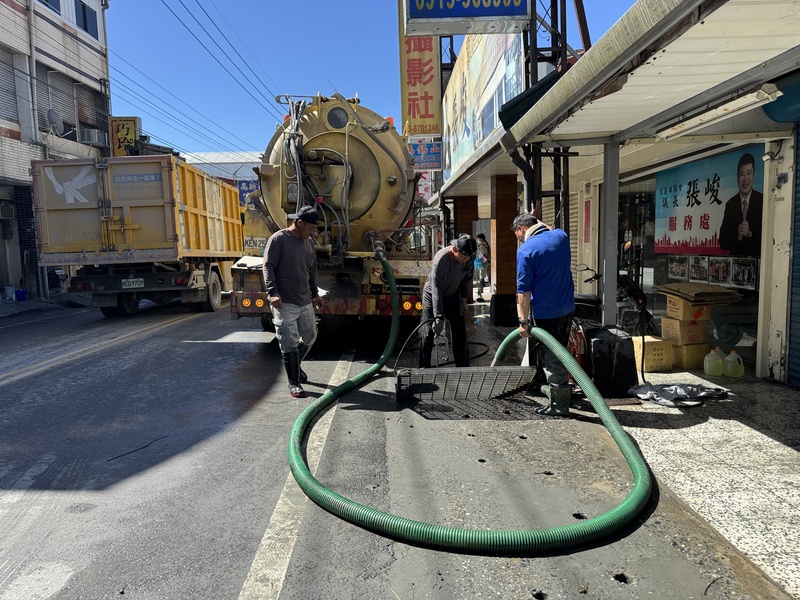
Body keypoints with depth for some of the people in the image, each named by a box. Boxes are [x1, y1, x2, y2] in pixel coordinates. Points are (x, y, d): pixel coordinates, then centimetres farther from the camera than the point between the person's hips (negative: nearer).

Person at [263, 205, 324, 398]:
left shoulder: (309, 242, 13)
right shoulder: (278, 239, -10)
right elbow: (268, 266, -13)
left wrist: (315, 293, 23)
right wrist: (272, 292, -23)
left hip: (305, 301, 7)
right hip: (285, 303, -7)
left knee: (309, 337, 16)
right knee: (289, 343, -3)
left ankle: (295, 366, 41)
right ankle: (293, 383, 6)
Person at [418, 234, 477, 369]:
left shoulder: (470, 257, -19)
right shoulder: (440, 259, -35)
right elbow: (436, 290, -35)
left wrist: (463, 297, 0)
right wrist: (439, 318, -37)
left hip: (453, 296, 5)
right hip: (432, 296, -4)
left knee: (460, 333, 5)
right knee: (427, 334, -6)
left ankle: (464, 367, 16)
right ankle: (424, 367, 6)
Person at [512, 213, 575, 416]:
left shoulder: (526, 250, -15)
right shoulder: (561, 235, 2)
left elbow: (524, 290, -16)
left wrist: (523, 321, -13)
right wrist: (541, 224, 28)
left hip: (545, 311, -7)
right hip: (567, 307, 7)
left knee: (551, 357, 4)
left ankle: (559, 403, 12)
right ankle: (556, 388, 39)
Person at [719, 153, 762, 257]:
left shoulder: (763, 201, -2)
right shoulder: (730, 204, 6)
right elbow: (723, 242, 4)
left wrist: (750, 233, -17)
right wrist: (737, 236, -13)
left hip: (756, 259, -2)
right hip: (735, 258, 2)